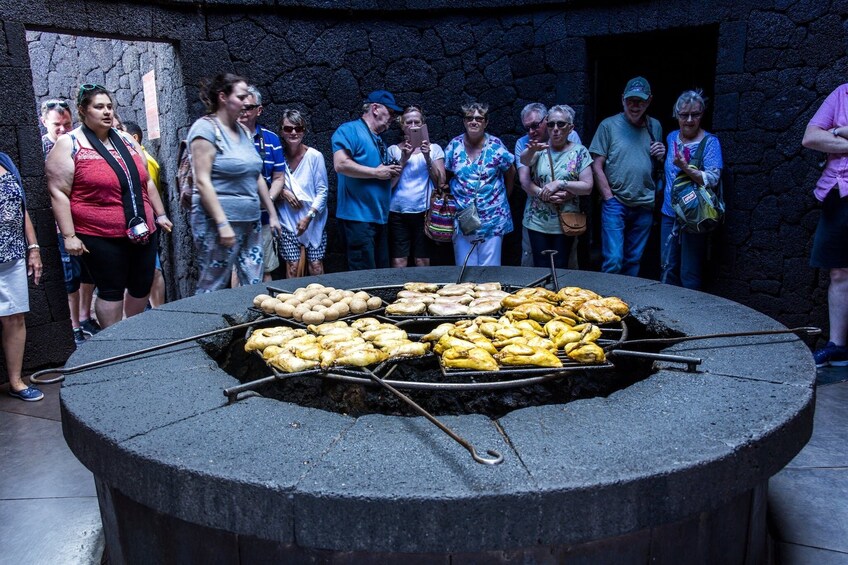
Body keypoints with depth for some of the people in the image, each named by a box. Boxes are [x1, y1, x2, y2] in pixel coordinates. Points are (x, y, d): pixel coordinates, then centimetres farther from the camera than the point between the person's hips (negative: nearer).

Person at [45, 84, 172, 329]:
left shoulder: (126, 140, 13)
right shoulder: (69, 145, -4)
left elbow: (146, 182, 19)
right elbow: (58, 193, -9)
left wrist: (160, 214, 17)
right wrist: (69, 236, -14)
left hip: (142, 232, 6)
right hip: (101, 237, -6)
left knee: (142, 286, 12)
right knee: (112, 291, 0)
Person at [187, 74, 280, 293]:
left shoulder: (243, 131, 15)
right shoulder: (206, 128, -7)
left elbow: (257, 177, 20)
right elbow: (202, 181, -14)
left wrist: (272, 213, 17)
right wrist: (222, 223, -20)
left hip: (251, 221, 7)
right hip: (220, 222, -7)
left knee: (254, 287, 6)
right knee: (212, 289, -2)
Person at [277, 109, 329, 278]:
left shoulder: (314, 156, -7)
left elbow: (322, 191, -4)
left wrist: (309, 217, -12)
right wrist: (282, 192, -11)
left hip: (314, 221, -1)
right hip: (288, 220, 1)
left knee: (316, 267, -1)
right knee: (292, 267, -3)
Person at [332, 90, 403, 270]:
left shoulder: (379, 140, 22)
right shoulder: (350, 130, -4)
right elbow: (341, 164, -21)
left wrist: (393, 172, 7)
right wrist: (377, 173, -13)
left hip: (380, 218, 9)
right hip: (358, 217, -9)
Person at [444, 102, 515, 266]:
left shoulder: (496, 145, -3)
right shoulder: (454, 145, 1)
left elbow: (510, 172, 9)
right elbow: (445, 175, 11)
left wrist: (504, 196, 10)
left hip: (492, 218, -1)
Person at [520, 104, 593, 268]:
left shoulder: (579, 152, -1)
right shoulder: (540, 148, 2)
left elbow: (587, 187, -7)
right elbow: (524, 160, -20)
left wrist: (560, 184, -18)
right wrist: (532, 150, -41)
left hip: (565, 222, -1)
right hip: (537, 221, 1)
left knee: (560, 267, 8)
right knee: (540, 267, 6)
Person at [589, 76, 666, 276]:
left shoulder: (655, 127, 11)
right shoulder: (609, 125, -2)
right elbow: (597, 166, -4)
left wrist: (662, 155, -1)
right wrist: (610, 198, -10)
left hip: (644, 206, 4)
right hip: (615, 205, -4)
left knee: (634, 261, 12)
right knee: (613, 261, -10)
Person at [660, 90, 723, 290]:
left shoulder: (710, 142, -8)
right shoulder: (672, 137, 10)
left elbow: (713, 179, -19)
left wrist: (686, 168, -30)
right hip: (670, 213, 6)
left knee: (689, 275, 0)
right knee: (667, 269, 12)